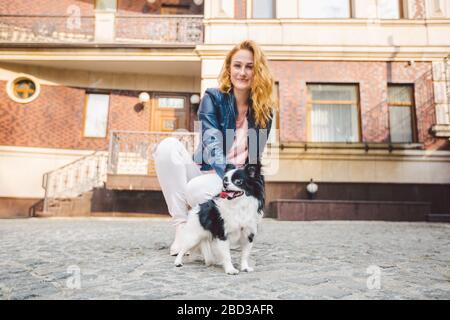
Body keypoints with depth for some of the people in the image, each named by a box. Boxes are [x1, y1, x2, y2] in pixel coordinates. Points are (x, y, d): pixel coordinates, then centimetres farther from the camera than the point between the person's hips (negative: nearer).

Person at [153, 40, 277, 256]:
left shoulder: (263, 111, 1)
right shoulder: (213, 98, -2)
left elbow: (254, 156, -1)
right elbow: (212, 144, -17)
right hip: (203, 171, 2)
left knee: (196, 189, -35)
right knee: (168, 146, -27)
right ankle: (182, 226, -22)